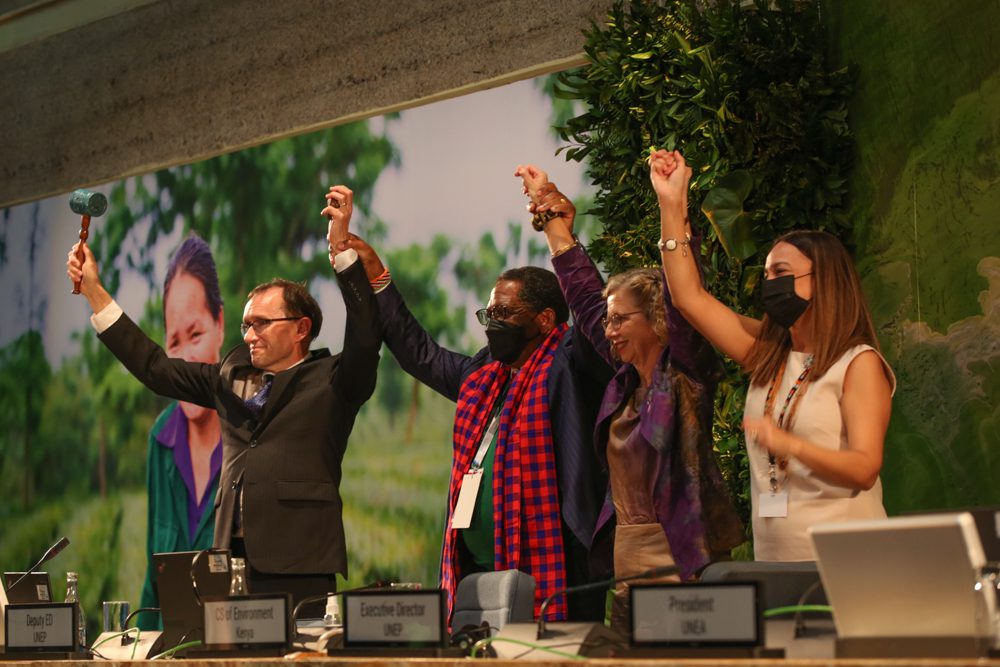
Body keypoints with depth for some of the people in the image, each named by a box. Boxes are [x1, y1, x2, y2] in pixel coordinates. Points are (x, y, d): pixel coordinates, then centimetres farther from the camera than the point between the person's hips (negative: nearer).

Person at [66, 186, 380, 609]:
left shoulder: (332, 380, 4)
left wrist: (341, 246, -21)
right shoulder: (232, 376, 20)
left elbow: (365, 337, -13)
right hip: (234, 560, 5)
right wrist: (94, 292, 24)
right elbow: (155, 368, 24)